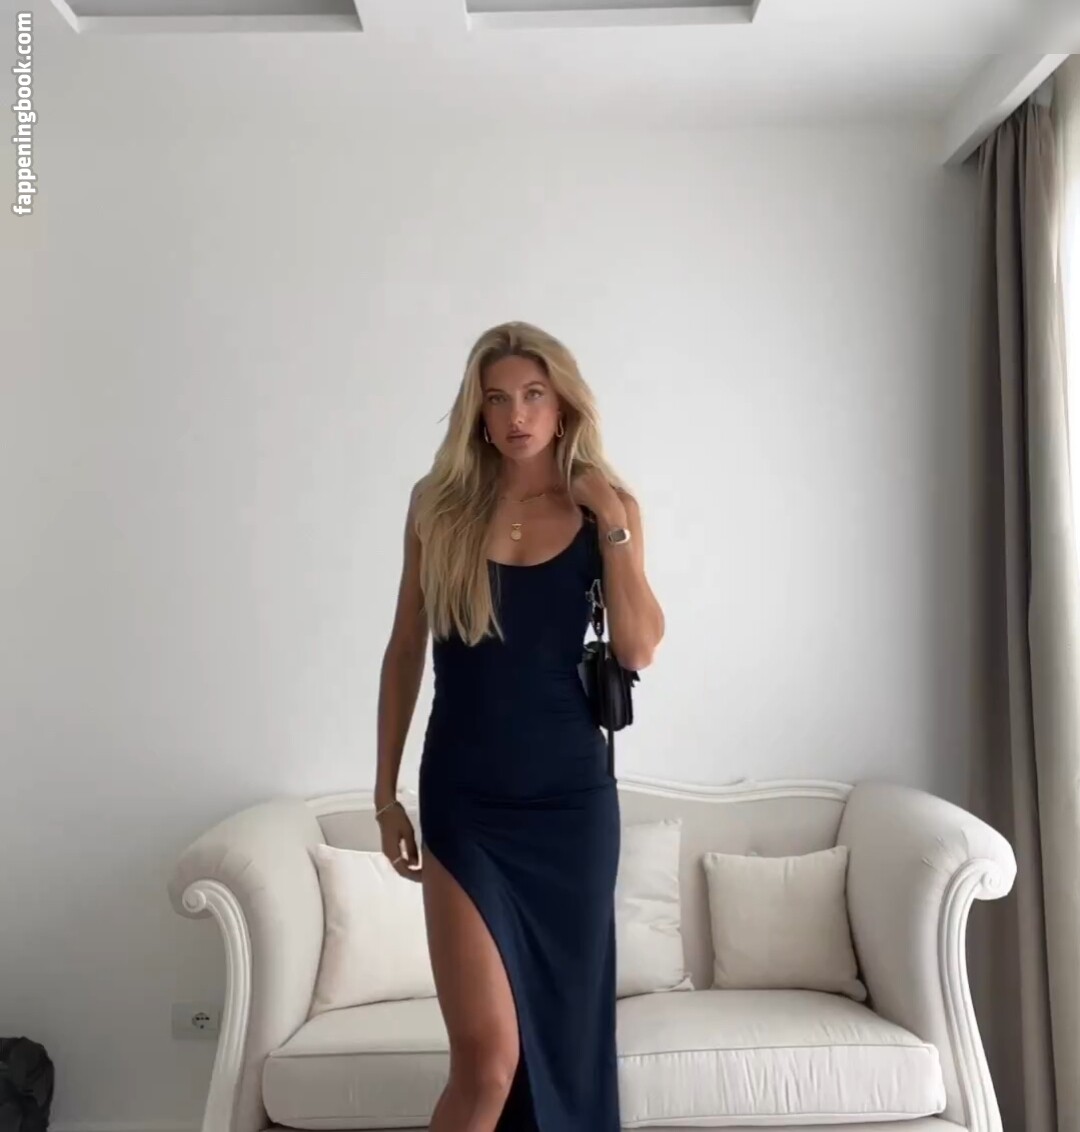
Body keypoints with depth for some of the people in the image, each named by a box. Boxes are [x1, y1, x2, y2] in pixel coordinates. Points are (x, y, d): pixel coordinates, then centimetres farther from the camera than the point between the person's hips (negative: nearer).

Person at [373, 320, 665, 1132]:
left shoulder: (606, 506, 2)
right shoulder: (440, 504, 1)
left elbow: (640, 649, -7)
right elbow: (405, 651, 6)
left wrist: (611, 524, -13)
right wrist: (386, 790, 6)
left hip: (571, 795, 2)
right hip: (464, 798, -1)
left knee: (565, 1025, 14)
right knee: (487, 1053, -7)